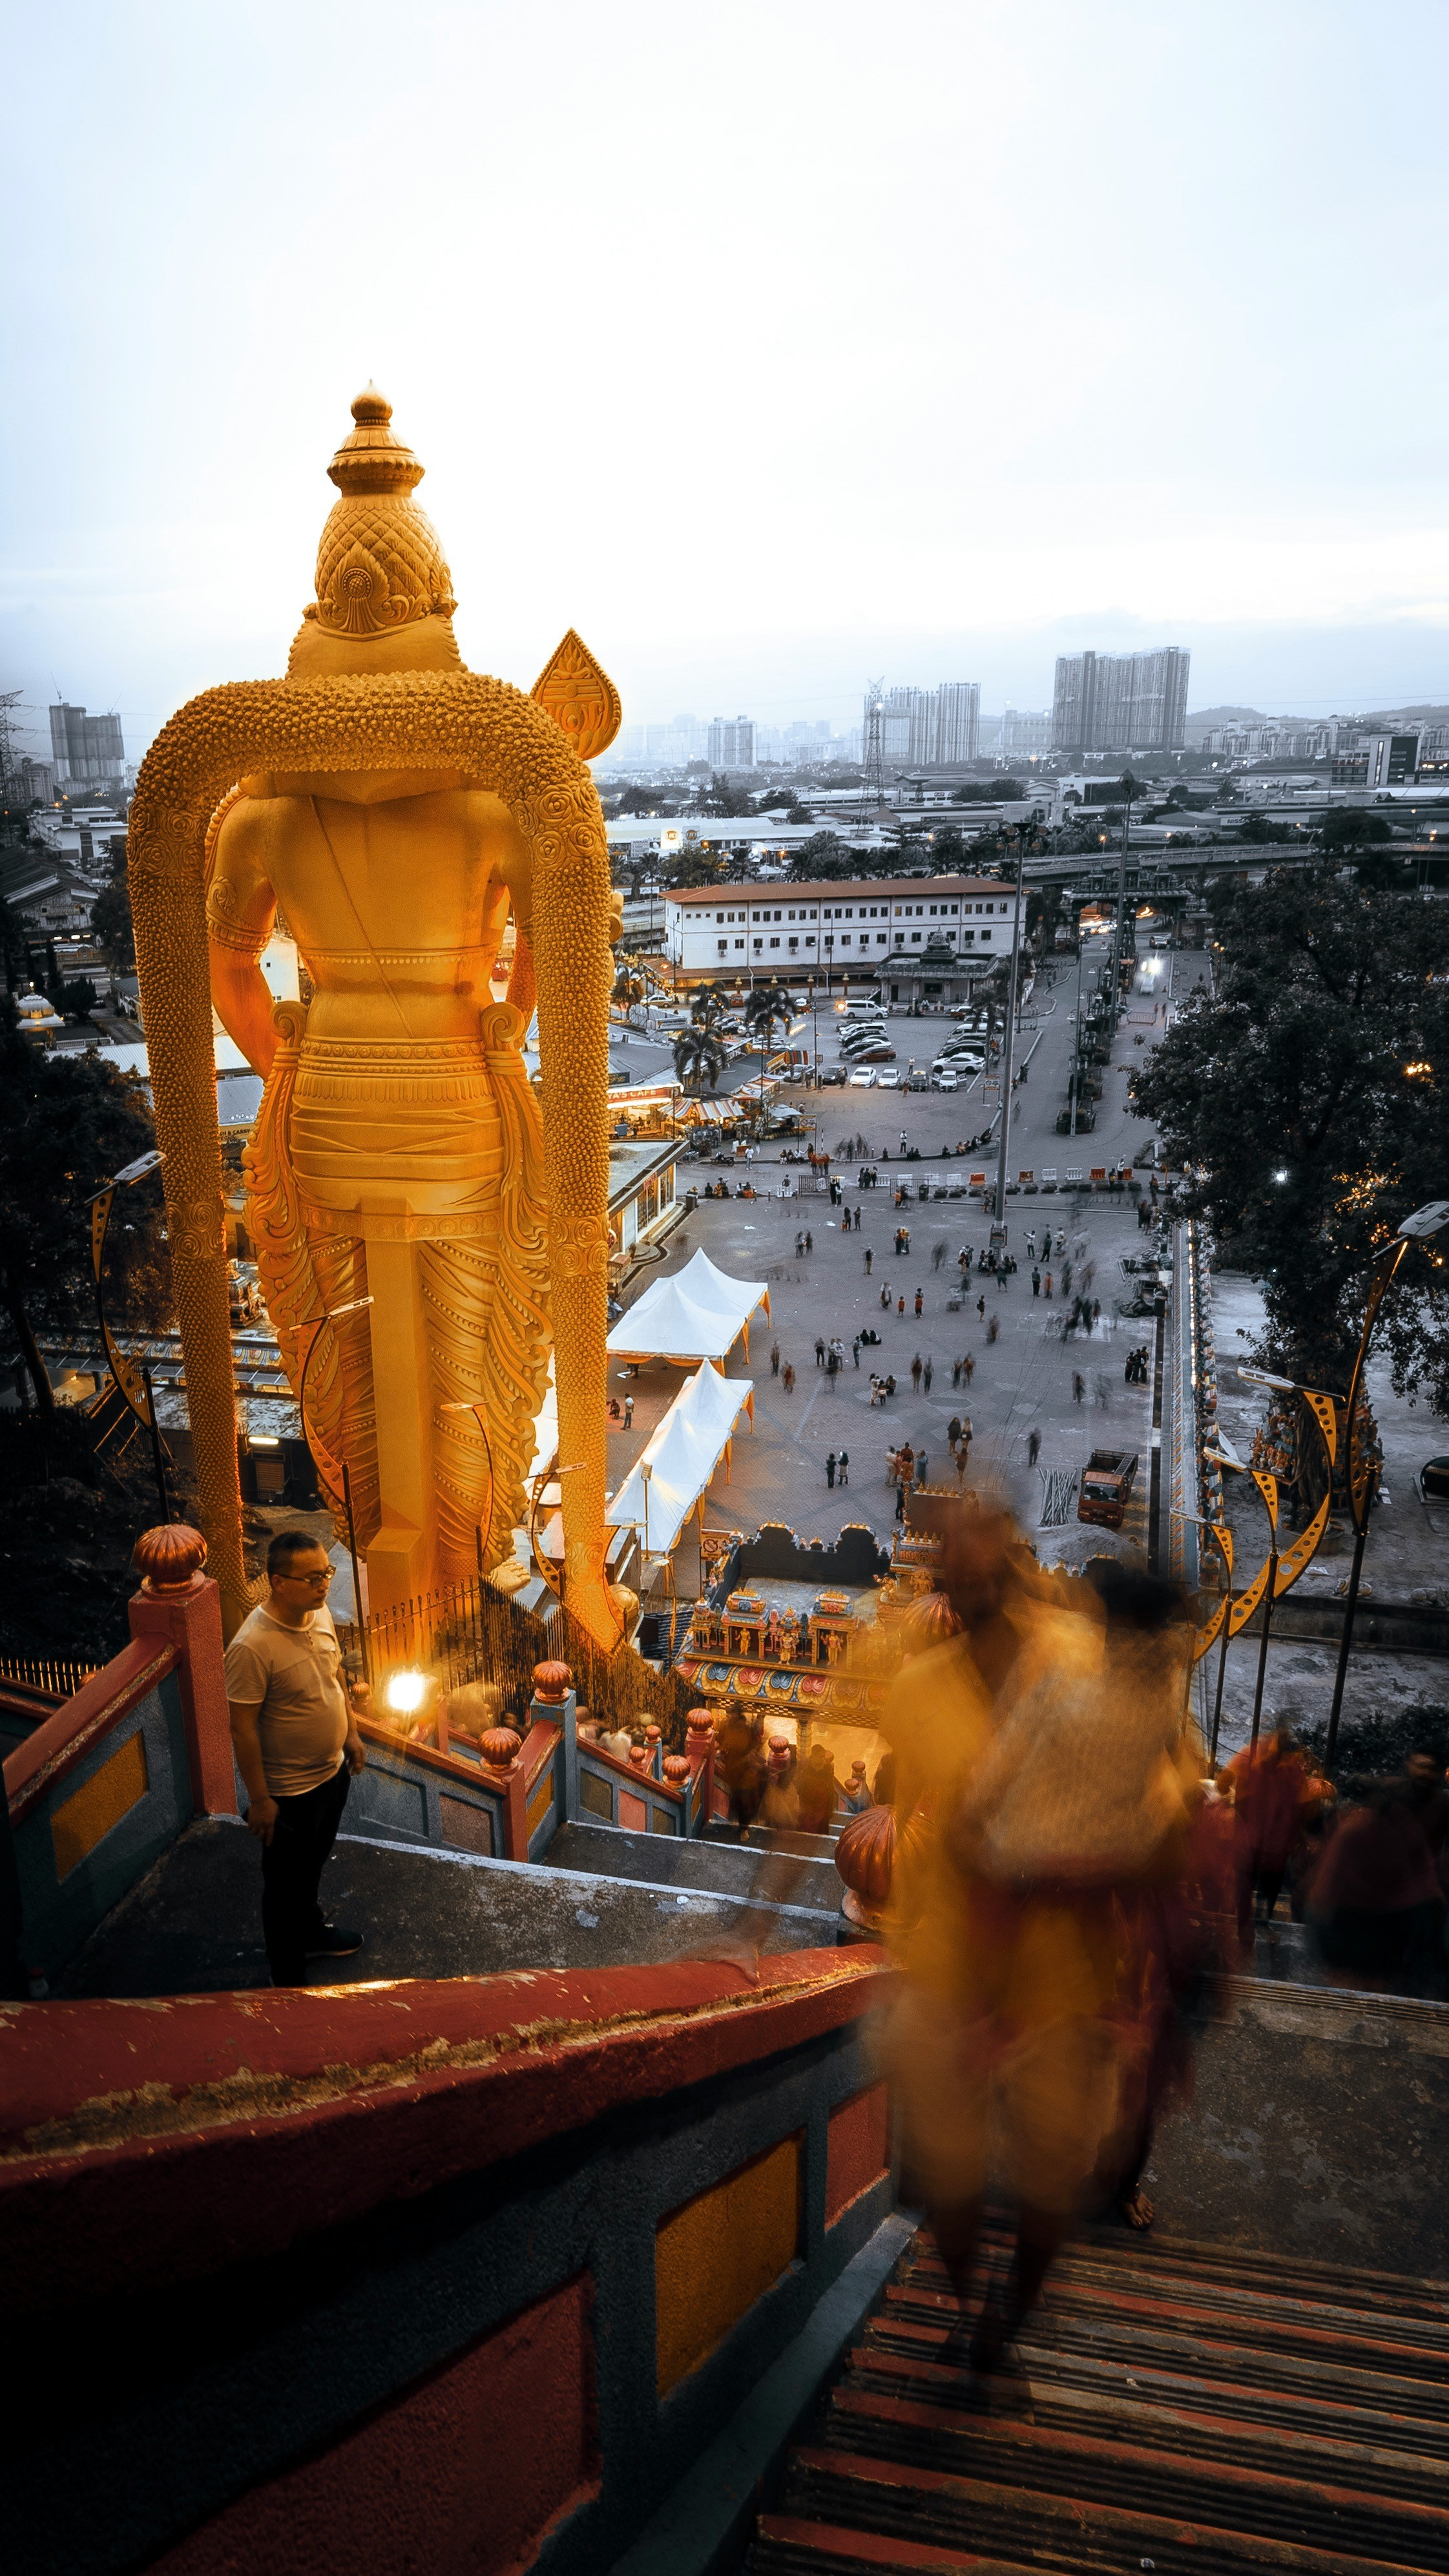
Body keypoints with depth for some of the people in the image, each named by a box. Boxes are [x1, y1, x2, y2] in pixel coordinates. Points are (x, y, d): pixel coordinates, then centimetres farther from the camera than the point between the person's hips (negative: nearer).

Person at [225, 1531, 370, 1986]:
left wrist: (351, 1734, 15)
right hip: (289, 1791, -7)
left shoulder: (320, 1613, -8)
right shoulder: (252, 1647, -32)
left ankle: (311, 1931, 53)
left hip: (332, 1770, 7)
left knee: (313, 1863, 29)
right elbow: (243, 1728, -24)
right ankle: (289, 1978, 33)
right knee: (286, 1882, 14)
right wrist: (259, 1798, -19)